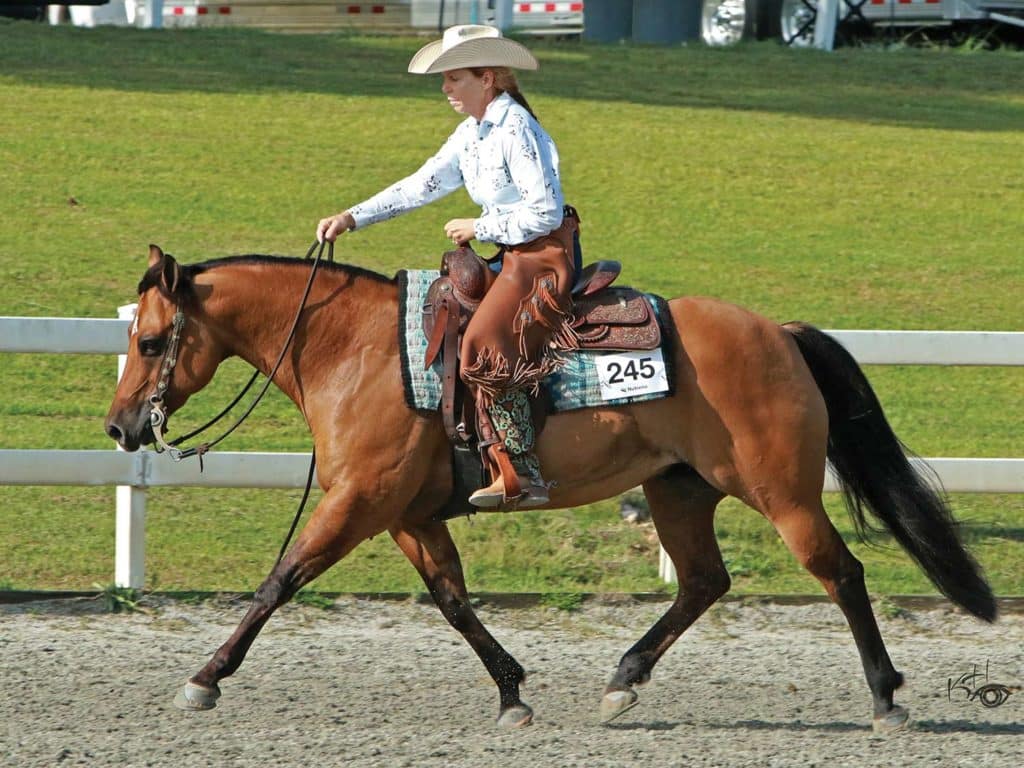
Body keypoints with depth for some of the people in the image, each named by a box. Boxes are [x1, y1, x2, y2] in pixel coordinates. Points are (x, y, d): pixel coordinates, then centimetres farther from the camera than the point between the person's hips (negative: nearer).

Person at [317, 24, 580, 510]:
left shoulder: (516, 129, -17)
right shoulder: (470, 135, 12)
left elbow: (544, 212, -20)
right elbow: (421, 186, 15)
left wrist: (478, 229, -12)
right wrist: (353, 218, 8)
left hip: (546, 255, -11)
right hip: (511, 257, 11)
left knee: (483, 347, -24)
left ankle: (521, 477, -25)